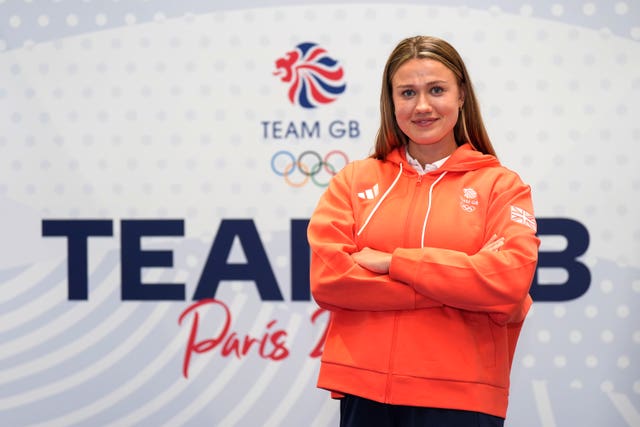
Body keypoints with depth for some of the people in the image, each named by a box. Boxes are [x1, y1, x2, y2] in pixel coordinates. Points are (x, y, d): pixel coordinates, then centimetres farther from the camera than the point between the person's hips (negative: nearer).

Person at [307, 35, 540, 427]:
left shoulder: (502, 185, 3)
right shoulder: (354, 180, 7)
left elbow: (508, 282, -11)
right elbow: (326, 278, -5)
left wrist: (393, 262, -10)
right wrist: (456, 289, -11)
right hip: (364, 390, 2)